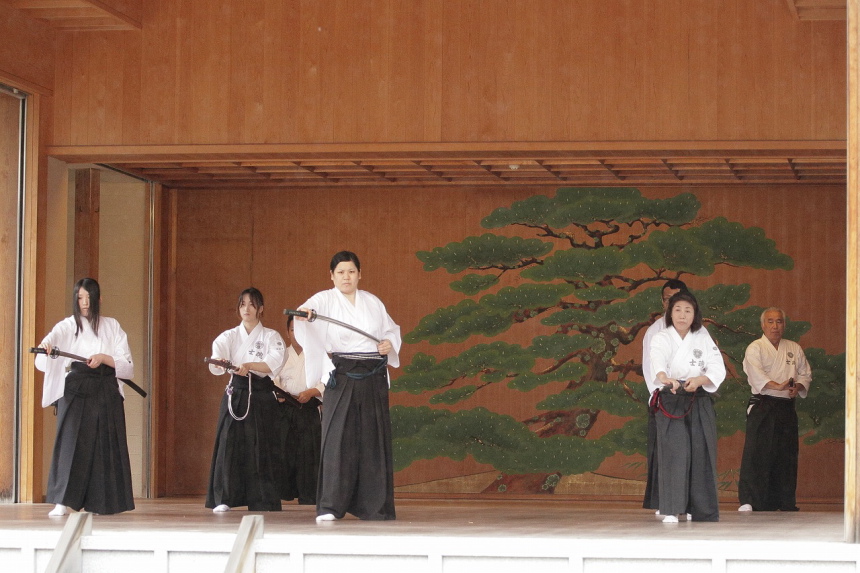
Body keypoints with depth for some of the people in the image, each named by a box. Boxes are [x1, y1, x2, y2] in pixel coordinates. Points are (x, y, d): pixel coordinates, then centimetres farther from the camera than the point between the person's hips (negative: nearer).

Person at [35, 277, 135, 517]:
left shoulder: (112, 326, 11)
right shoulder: (68, 326, 4)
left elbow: (127, 364, 6)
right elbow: (53, 338, -20)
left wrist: (104, 358, -12)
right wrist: (45, 346, -43)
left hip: (107, 392, 2)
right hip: (76, 391, -2)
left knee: (106, 445, 1)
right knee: (71, 441, -11)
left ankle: (102, 501, 9)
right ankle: (62, 501, -13)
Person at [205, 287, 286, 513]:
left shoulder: (271, 336, 4)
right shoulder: (229, 336, 9)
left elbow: (274, 362, -15)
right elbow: (217, 359, -10)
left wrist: (249, 366, -31)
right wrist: (220, 364, -34)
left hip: (262, 395, -1)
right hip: (236, 393, 1)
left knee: (261, 447, -3)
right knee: (229, 443, -9)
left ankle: (262, 501, 5)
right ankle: (223, 499, -8)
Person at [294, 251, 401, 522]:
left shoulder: (373, 302, 13)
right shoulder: (325, 300, 0)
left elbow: (391, 329, 24)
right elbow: (310, 309, -22)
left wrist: (389, 343, 2)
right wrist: (301, 313, -45)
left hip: (374, 379, 4)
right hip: (341, 378, -4)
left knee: (373, 439, 3)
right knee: (338, 438, -10)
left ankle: (374, 505, 10)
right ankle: (329, 506, -10)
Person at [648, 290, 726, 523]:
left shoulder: (703, 339, 6)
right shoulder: (661, 339, -5)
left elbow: (718, 370, -3)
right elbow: (658, 364, -26)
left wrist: (699, 380, -23)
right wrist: (666, 379, -49)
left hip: (700, 401, 3)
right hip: (671, 402, -3)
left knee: (701, 454, 1)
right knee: (675, 453, -13)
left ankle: (700, 510, 10)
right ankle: (671, 510, -10)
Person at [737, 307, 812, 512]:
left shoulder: (794, 349, 16)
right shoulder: (755, 348, -1)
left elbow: (805, 373, 19)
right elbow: (756, 374, -18)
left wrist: (798, 386, -3)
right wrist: (778, 386, -32)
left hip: (787, 407, 5)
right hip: (762, 406, -5)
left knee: (787, 454, 6)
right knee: (756, 452, -12)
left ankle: (786, 501, 16)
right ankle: (748, 501, -12)